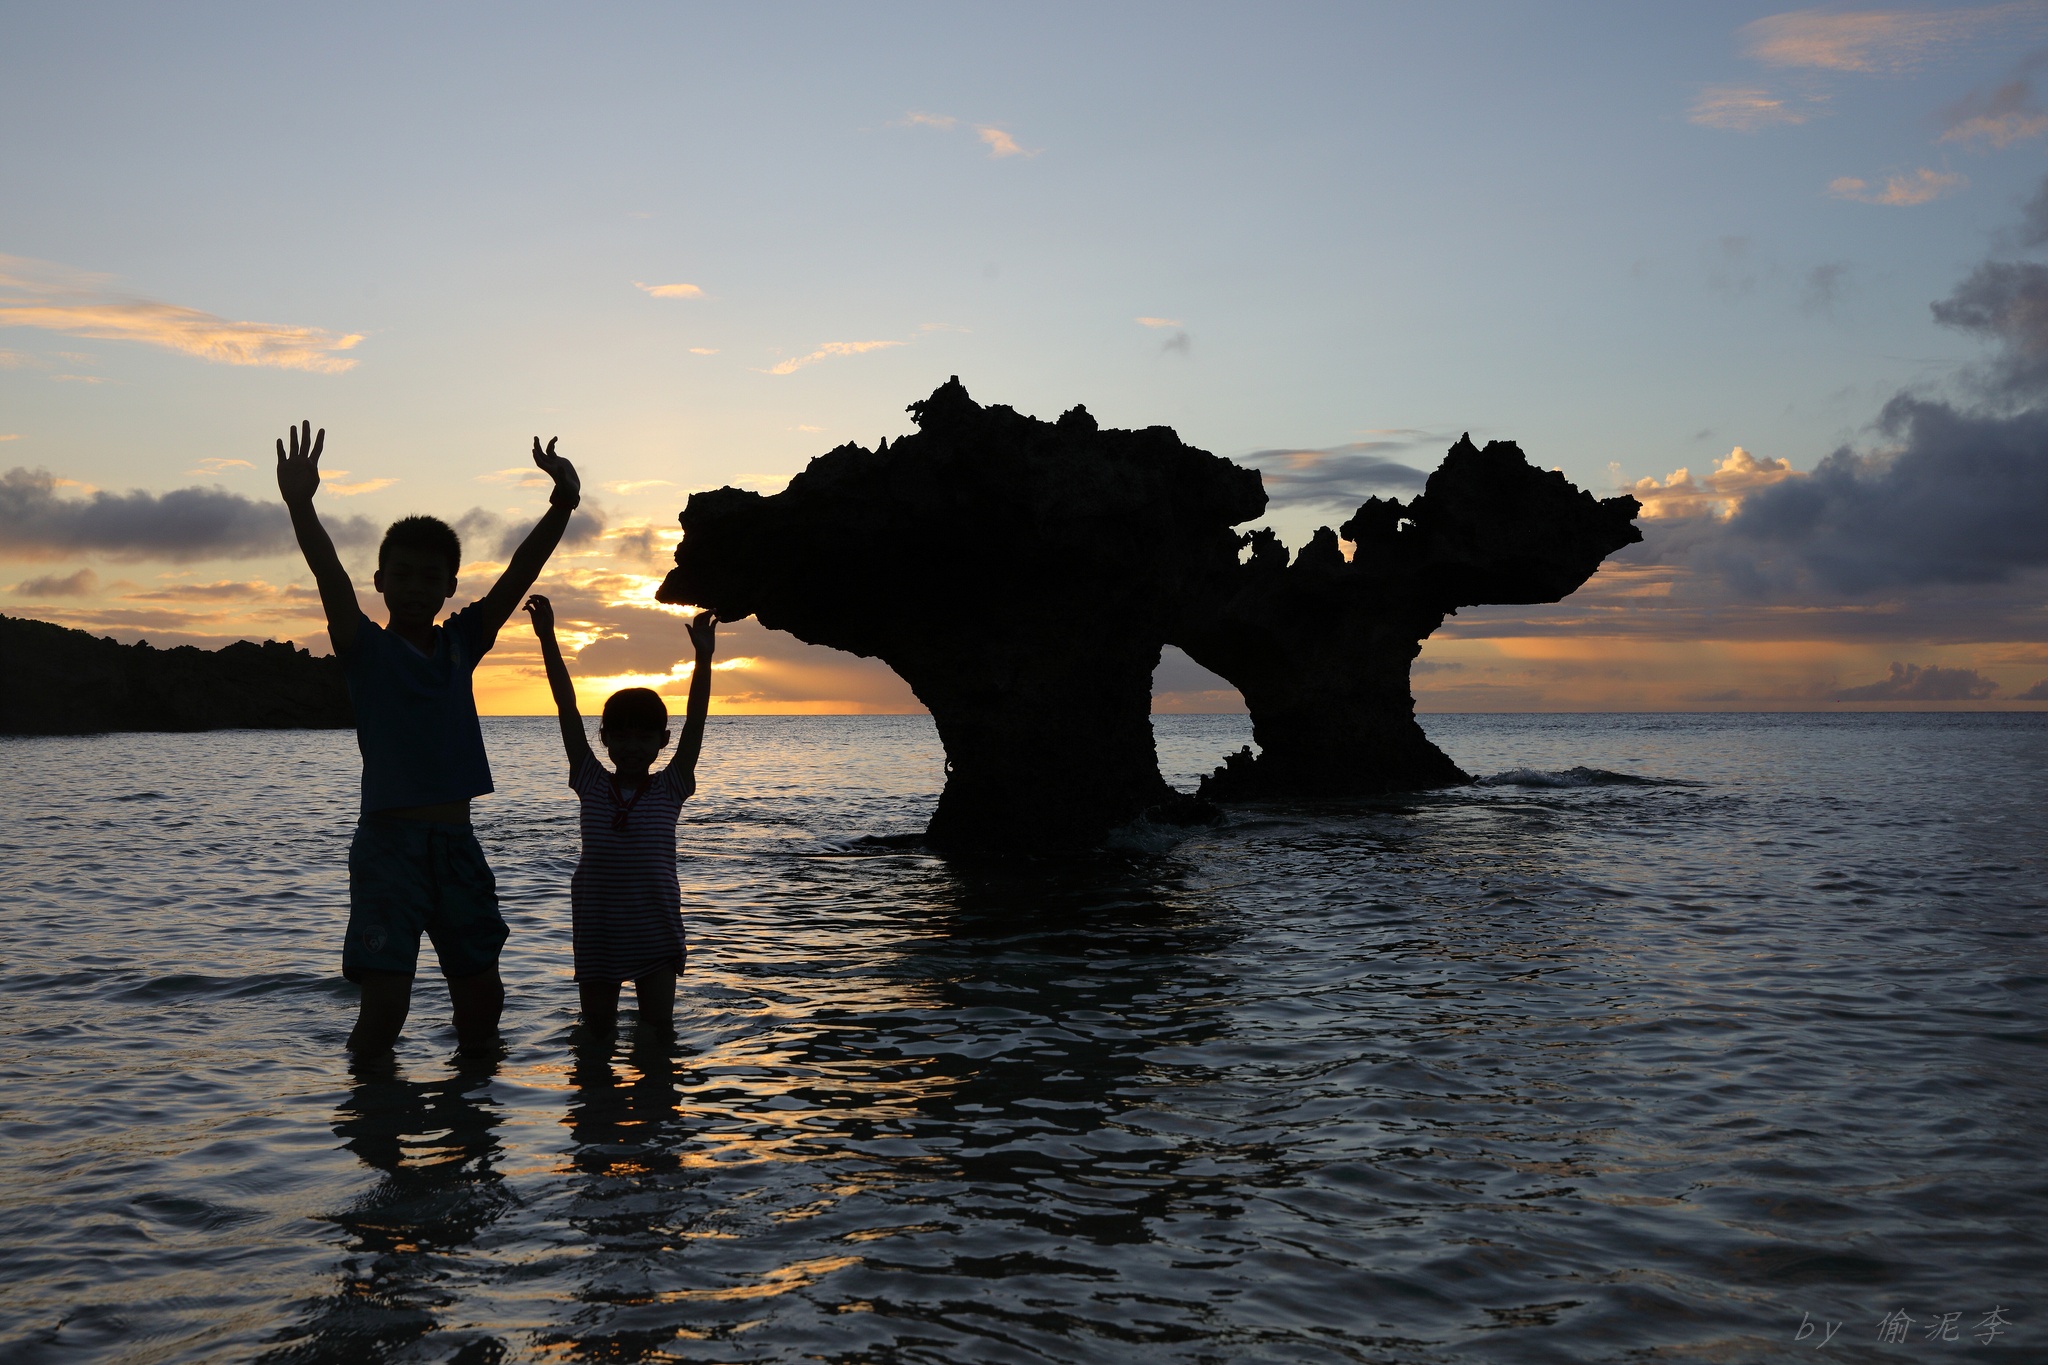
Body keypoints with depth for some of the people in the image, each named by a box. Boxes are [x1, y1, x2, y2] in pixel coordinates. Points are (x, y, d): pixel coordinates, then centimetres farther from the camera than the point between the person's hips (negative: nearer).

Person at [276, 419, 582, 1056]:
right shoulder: (366, 646, 0)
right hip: (390, 842, -4)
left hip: (457, 843, 4)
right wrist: (300, 506, -36)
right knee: (385, 1005, -11)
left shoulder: (461, 643, 9)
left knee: (481, 999, 11)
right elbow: (331, 578, -19)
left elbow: (519, 573, -1)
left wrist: (562, 505, -16)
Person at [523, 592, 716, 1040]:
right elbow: (568, 710, -5)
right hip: (597, 926, 1)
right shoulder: (592, 785, 0)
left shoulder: (669, 789, -2)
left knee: (658, 1028, -1)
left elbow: (695, 723, -12)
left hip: (655, 927, -1)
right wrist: (548, 640, -9)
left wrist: (703, 658, -22)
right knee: (597, 1029, 10)